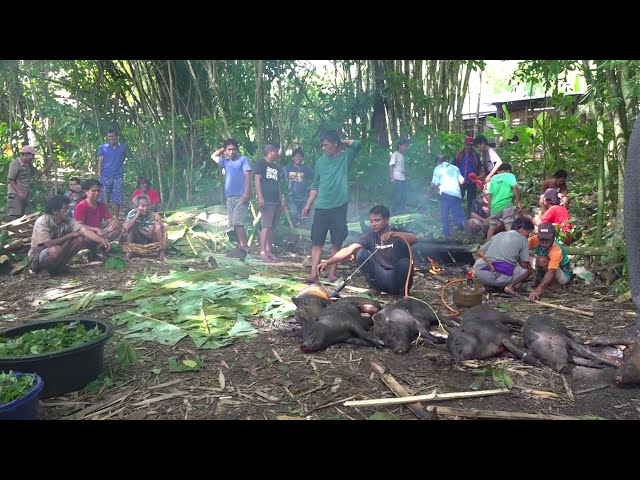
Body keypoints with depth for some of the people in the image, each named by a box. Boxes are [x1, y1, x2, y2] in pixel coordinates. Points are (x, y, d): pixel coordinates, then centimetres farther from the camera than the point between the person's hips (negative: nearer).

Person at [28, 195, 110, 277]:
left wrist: (102, 240, -40)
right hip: (36, 258, -6)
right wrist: (70, 235, -22)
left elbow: (85, 231, -23)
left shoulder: (68, 221, -9)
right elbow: (48, 244, -30)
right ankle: (43, 269, -8)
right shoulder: (42, 222, -22)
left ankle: (60, 266, -1)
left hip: (56, 255, 6)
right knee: (56, 250, -38)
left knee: (80, 239, -13)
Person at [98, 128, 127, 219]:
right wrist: (99, 175, -5)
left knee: (118, 200, 1)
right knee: (105, 199, -1)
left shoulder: (122, 148, 9)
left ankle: (116, 217, 10)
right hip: (105, 177, -1)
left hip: (118, 177, 1)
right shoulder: (103, 148, 5)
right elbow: (100, 162, 2)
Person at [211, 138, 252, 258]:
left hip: (241, 196, -7)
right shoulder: (226, 162, 19)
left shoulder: (243, 159, 1)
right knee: (234, 224, 5)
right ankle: (240, 246, 9)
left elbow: (247, 176, -8)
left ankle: (244, 247, -17)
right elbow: (213, 156, 34)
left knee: (238, 222, -16)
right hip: (230, 197, 7)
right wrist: (223, 148, 22)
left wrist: (247, 193, -18)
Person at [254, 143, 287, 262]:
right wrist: (260, 197, -18)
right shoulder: (261, 163, -1)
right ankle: (262, 252, -14)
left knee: (272, 227, 6)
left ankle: (268, 250, 10)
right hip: (266, 201, -8)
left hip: (276, 201, 8)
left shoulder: (275, 167, 22)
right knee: (266, 226, -13)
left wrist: (282, 200, 18)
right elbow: (257, 180, -8)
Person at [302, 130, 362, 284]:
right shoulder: (320, 161, 11)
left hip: (339, 207, -3)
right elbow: (315, 185, 15)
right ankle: (314, 273, -1)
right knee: (317, 241, -2)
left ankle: (332, 273, 11)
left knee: (337, 242, 3)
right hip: (321, 207, 3)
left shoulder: (345, 158, 1)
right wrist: (308, 205, 11)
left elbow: (357, 144, -18)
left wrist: (342, 141, -1)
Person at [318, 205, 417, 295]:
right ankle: (374, 286, -4)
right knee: (361, 253, -15)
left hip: (398, 279, -2)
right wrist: (327, 263, -24)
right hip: (382, 279, 2)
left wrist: (392, 234, -41)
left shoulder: (398, 233, -7)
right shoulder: (370, 236, -1)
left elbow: (415, 239, -28)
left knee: (404, 262, -33)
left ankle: (403, 291, -6)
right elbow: (349, 250, -12)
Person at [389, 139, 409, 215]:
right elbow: (391, 166, -11)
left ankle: (401, 210, 19)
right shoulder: (395, 154, -6)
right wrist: (392, 178, -19)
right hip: (397, 178, -8)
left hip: (403, 179, 8)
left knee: (404, 196, 9)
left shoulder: (402, 155, 17)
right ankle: (394, 211, 1)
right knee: (398, 196, -8)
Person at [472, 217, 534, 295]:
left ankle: (488, 284, 13)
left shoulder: (498, 235, 22)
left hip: (482, 274, 3)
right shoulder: (523, 239, 10)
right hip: (503, 277, -3)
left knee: (477, 264, 37)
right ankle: (510, 286, 0)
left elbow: (480, 252, 22)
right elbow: (524, 265, 7)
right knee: (528, 269, 22)